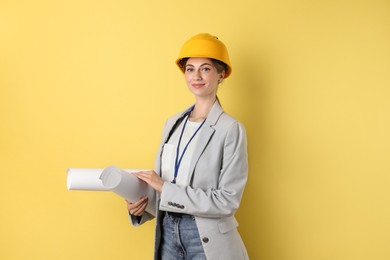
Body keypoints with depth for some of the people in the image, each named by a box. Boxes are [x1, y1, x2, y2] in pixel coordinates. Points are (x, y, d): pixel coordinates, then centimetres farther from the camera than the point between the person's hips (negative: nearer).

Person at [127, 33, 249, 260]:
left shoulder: (231, 129, -13)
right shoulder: (172, 123, 5)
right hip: (168, 232, 5)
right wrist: (142, 205, -7)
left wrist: (166, 189, -19)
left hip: (207, 239, -5)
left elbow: (228, 201, -17)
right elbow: (161, 181, 12)